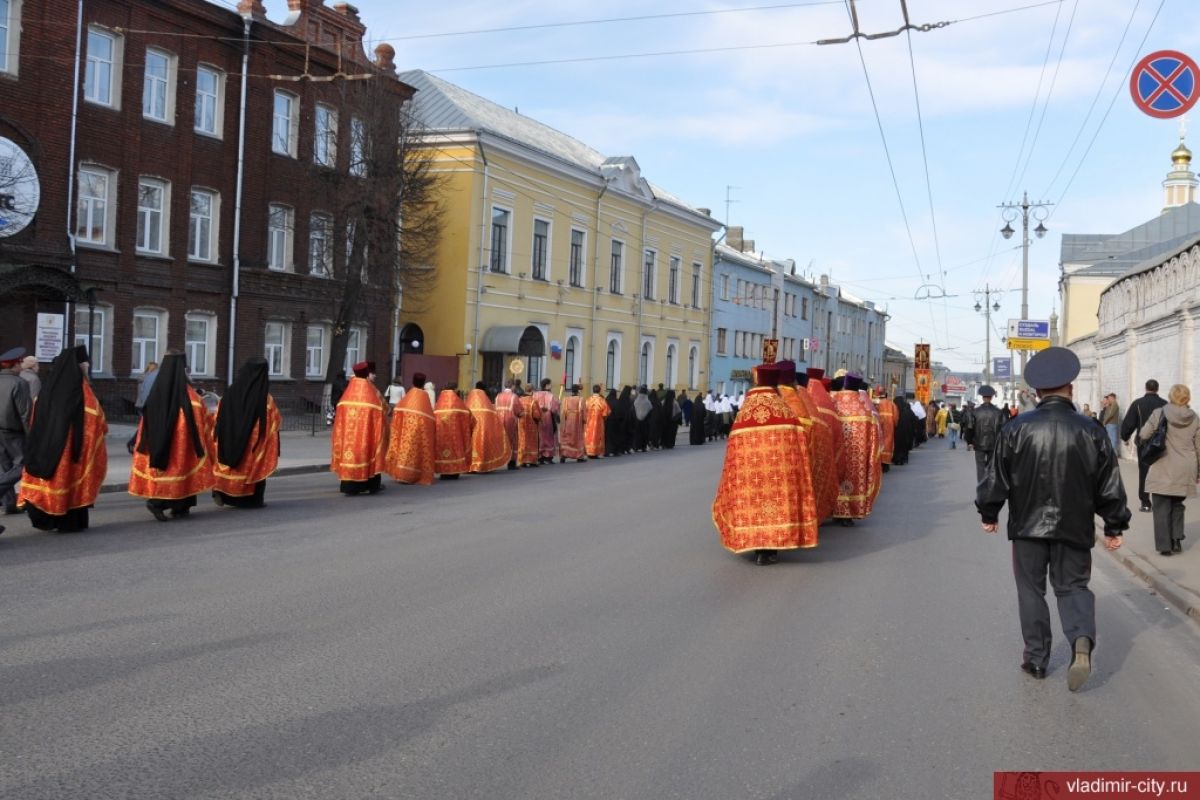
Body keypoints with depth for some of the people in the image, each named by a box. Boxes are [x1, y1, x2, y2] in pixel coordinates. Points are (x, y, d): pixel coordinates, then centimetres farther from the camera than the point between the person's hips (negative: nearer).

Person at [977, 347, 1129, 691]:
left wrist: (989, 514, 11)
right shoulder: (1090, 431, -4)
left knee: (1031, 590, 12)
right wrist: (1115, 526, 11)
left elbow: (997, 477, -3)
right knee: (1073, 586, 13)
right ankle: (1082, 641, -12)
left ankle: (1036, 658, 15)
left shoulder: (1016, 429, -7)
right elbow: (1110, 485, 0)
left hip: (1028, 525, -1)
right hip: (1074, 527, 1)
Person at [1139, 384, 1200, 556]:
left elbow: (1143, 435, -5)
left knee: (1162, 507, 4)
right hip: (1185, 471, 3)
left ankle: (1165, 545, 1)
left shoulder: (1159, 414, -7)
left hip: (1163, 470, -3)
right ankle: (1177, 540, 13)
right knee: (1177, 505, 20)